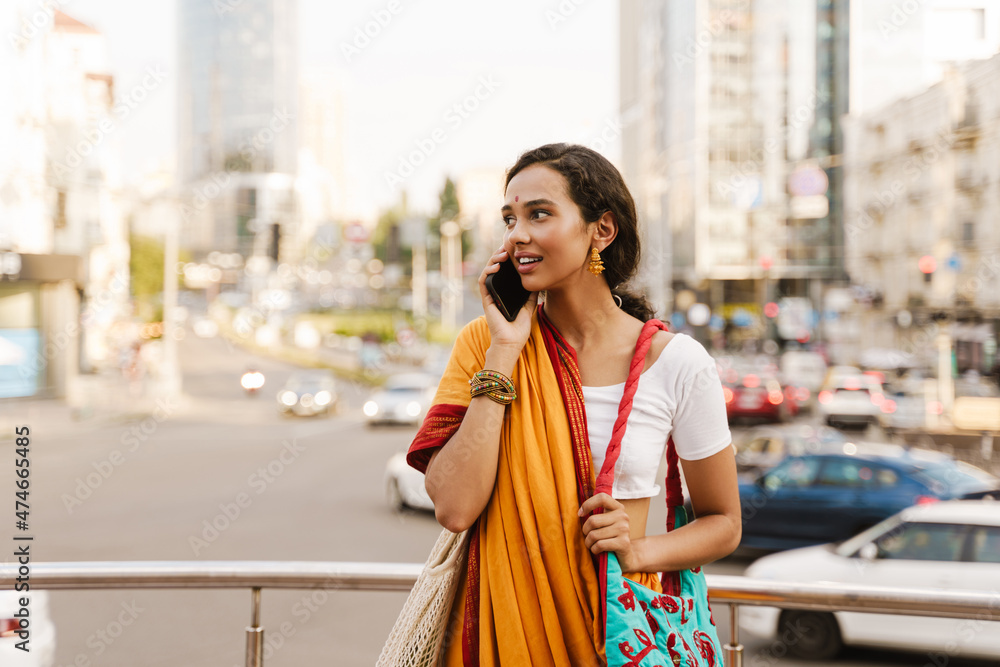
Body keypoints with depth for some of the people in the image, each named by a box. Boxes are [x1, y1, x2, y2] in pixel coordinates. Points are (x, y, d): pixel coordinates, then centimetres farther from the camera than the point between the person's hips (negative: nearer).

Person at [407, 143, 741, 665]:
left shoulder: (677, 364, -9)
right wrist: (503, 350, -17)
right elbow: (454, 508, -17)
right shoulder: (483, 343, -5)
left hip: (616, 624, -1)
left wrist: (637, 551, -16)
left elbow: (723, 524, 3)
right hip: (500, 624, 1)